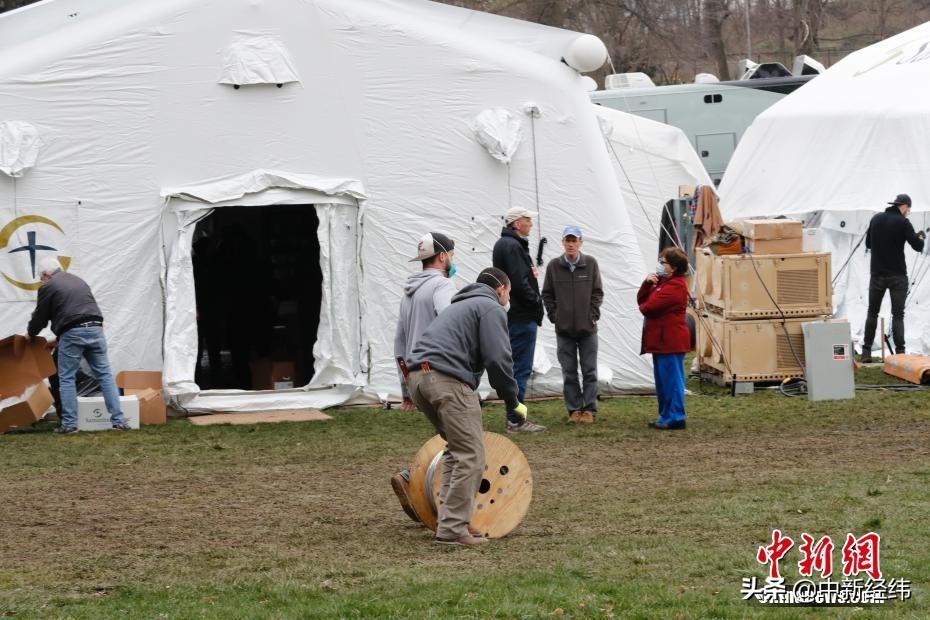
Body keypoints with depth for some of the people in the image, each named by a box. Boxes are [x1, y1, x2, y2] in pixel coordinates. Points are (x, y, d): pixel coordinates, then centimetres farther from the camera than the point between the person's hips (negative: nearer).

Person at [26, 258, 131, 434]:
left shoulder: (48, 287, 5)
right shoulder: (78, 281, 26)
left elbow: (40, 317, 9)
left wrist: (30, 334, 31)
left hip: (72, 333, -5)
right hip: (95, 328, 5)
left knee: (66, 378, 3)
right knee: (104, 375, 6)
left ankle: (69, 423, 0)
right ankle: (118, 419, 1)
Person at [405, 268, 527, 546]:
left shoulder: (460, 306, 33)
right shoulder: (491, 309, 5)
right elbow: (498, 359, -8)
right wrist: (512, 401, 3)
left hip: (416, 377, 9)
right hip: (447, 380, -9)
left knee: (456, 448, 21)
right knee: (470, 455, -8)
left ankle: (450, 518, 16)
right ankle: (453, 528, -13)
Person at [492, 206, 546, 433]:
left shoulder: (504, 244, 18)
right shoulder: (513, 246, -15)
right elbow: (520, 282, -21)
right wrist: (536, 302, -9)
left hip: (515, 315, 11)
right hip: (522, 316, -11)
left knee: (518, 367, 14)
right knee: (521, 369, -8)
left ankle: (514, 419, 18)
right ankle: (515, 421, -7)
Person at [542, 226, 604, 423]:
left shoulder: (590, 263, -2)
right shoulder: (554, 266, -1)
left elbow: (597, 293, 3)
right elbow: (547, 295, 7)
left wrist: (593, 316, -5)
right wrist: (554, 316, -1)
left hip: (587, 328, -1)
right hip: (564, 329, 1)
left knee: (589, 371, 3)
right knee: (569, 373, 5)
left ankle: (589, 409, 10)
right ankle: (574, 409, 12)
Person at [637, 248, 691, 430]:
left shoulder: (675, 286, -16)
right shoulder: (662, 281, 19)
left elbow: (649, 307, -20)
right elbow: (641, 299, 15)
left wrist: (644, 307, 4)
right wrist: (647, 283, -2)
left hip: (670, 341, -11)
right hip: (660, 340, 11)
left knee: (671, 379, -7)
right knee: (663, 380, 14)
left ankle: (675, 417, -5)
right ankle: (666, 416, 21)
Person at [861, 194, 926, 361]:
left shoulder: (876, 219, 5)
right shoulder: (902, 222, -11)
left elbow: (868, 243, 17)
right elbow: (918, 246, -10)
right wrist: (920, 237, 10)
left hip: (877, 274, 4)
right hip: (897, 275, -4)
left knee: (872, 313, 12)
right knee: (898, 314, 0)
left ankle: (866, 352, 10)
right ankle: (900, 351, -6)